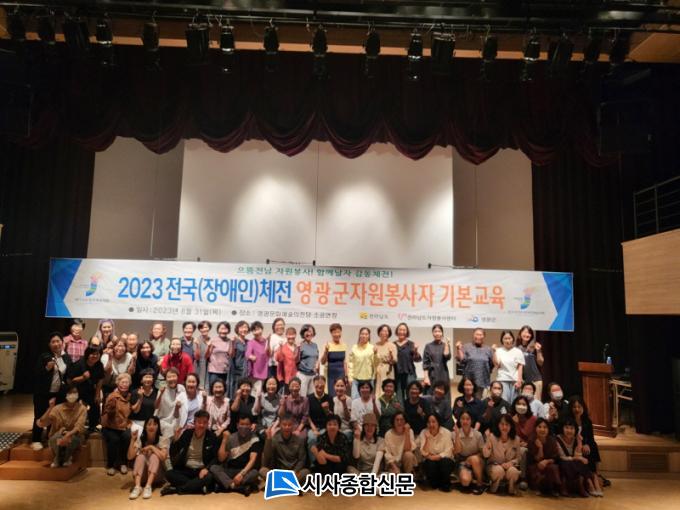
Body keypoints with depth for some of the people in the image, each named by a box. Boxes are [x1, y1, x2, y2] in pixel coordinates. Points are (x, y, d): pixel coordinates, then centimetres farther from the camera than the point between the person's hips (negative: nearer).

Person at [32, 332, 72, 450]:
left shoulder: (67, 358, 4)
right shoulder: (43, 357, -9)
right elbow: (36, 374, -12)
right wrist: (47, 368, -26)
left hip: (59, 394, 4)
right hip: (43, 393, -4)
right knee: (40, 416, 4)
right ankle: (36, 440, 18)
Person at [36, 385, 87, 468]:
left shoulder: (82, 408, -11)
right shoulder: (58, 408, -9)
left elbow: (79, 427, -21)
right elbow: (41, 424, -16)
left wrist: (68, 435, -40)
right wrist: (50, 408, -27)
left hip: (75, 436, -1)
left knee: (70, 439, -36)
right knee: (54, 439, -34)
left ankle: (68, 458, -3)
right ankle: (58, 458, -3)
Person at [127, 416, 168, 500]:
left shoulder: (162, 440, -7)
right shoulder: (140, 439, -2)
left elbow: (163, 457, -23)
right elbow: (130, 457, -14)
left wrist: (151, 447, -20)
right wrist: (133, 440, -22)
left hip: (156, 473, -1)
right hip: (142, 474, 1)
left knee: (154, 456, -26)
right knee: (140, 456, -24)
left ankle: (148, 486, -40)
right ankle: (137, 487, -41)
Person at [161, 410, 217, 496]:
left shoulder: (212, 437, -3)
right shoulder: (186, 433, 2)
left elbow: (215, 458, -3)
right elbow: (173, 455, 0)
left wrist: (207, 468, -22)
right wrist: (176, 440, -17)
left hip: (202, 471, -2)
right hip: (186, 470, 2)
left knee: (209, 477, -34)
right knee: (169, 474, -24)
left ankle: (175, 489, -26)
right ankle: (199, 486, -24)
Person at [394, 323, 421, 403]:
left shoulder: (411, 344, 1)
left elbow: (418, 359, -2)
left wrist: (416, 351, -20)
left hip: (409, 373, -2)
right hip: (397, 374, 2)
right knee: (399, 398, 7)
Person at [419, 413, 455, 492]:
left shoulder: (446, 432, -10)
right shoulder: (423, 433, -7)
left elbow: (448, 452, -13)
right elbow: (424, 453, -14)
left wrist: (436, 457, -24)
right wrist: (427, 439, -28)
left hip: (444, 460, -1)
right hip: (430, 461, 1)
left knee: (444, 462, -33)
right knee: (430, 464, -32)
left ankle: (445, 484, -4)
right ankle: (434, 484, 1)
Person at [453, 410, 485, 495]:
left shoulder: (477, 434, -9)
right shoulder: (454, 434, -8)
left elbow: (482, 452, -3)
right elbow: (457, 452, -16)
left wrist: (471, 458, -19)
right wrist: (457, 435, -24)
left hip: (477, 462, 1)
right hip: (462, 461, -1)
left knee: (474, 458, -35)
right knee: (465, 480, -31)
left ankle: (480, 484, -13)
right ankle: (467, 484, 6)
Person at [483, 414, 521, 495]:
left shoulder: (516, 439, -4)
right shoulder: (492, 437, -12)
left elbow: (518, 458, 3)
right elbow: (486, 455, -18)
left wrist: (510, 463, -18)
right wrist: (488, 440, -31)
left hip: (509, 465, 2)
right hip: (494, 465, -1)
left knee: (513, 471, -33)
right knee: (499, 470, -36)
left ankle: (511, 488, 1)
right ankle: (494, 488, -2)